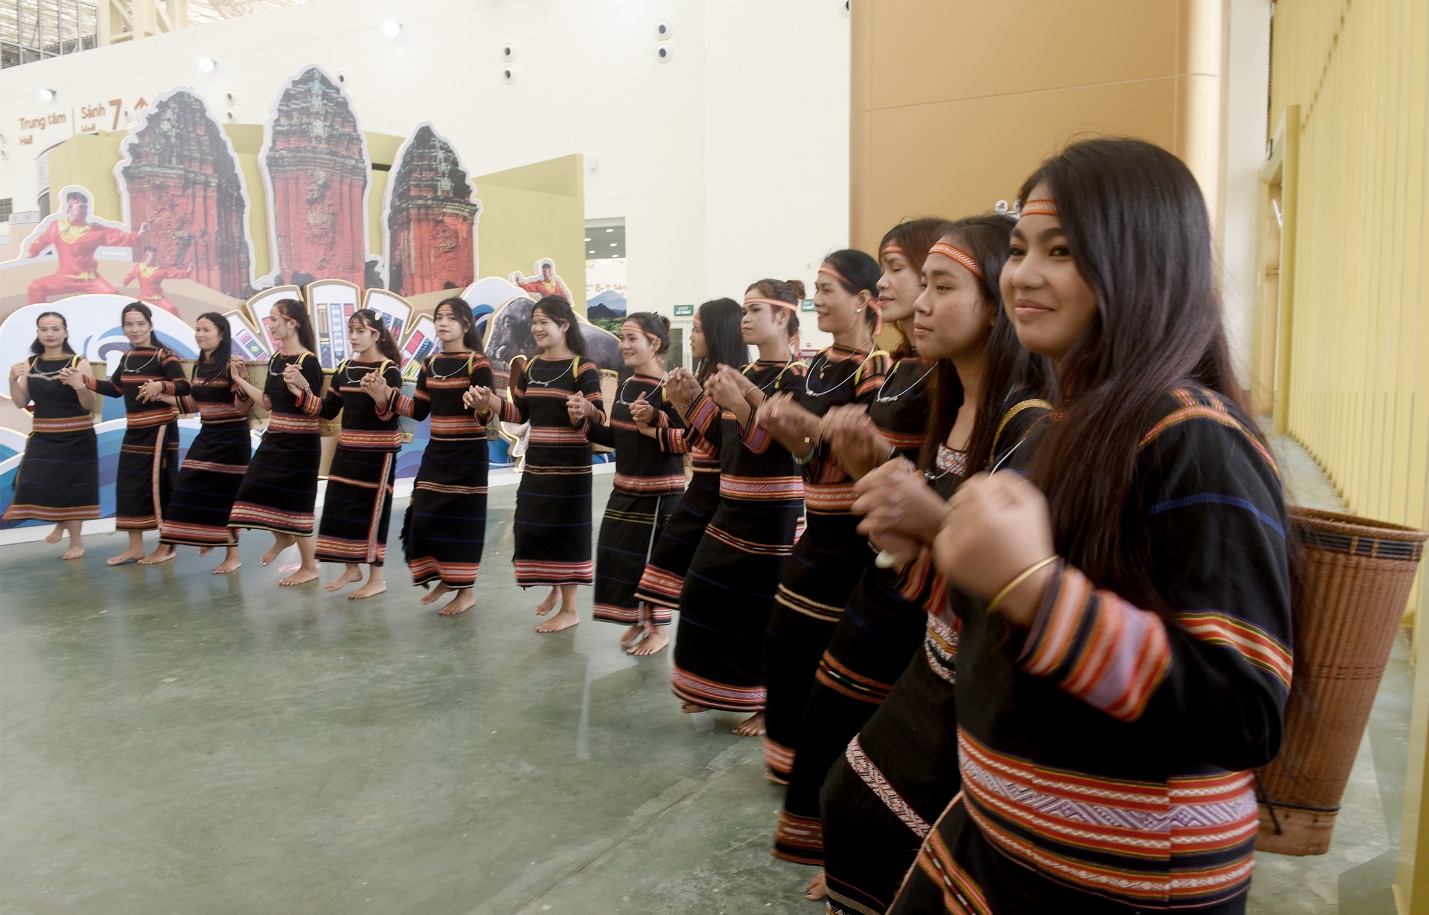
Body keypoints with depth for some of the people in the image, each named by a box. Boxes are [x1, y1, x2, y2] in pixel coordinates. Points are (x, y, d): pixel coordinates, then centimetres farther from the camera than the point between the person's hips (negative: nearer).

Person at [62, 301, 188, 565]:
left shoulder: (163, 355, -11)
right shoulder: (127, 358, 11)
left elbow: (184, 387, -22)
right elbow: (115, 389, 20)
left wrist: (160, 386, -39)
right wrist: (83, 380, 11)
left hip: (159, 429, -8)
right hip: (134, 430, 8)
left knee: (159, 484, -3)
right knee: (128, 484, 8)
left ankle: (166, 546, 7)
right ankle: (135, 547, 17)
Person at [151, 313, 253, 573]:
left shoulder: (231, 364, -13)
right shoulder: (199, 366, 10)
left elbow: (244, 405, -20)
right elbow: (195, 404, 19)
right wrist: (162, 396, 17)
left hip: (232, 438, -7)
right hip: (206, 436, 7)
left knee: (226, 494, -1)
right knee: (188, 489, 7)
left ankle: (233, 554, 10)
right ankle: (166, 547, 16)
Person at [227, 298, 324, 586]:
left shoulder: (307, 361, -16)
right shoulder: (276, 358, 8)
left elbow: (314, 410, -21)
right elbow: (269, 402, 13)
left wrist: (301, 385, -37)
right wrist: (240, 380, 14)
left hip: (300, 443, -8)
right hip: (274, 439, 8)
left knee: (292, 502, 0)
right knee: (258, 492, 11)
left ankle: (310, 566, 15)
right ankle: (283, 537, 38)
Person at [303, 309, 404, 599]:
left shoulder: (389, 370, -11)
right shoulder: (344, 368, 8)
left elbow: (391, 416, -20)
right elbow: (328, 411, 9)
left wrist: (380, 397, -38)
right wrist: (301, 391, 0)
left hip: (378, 451, -7)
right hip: (347, 448, 7)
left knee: (371, 510, -1)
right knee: (340, 506, 10)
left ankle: (377, 578, 10)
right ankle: (352, 568, 26)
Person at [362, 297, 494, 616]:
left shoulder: (477, 363, -11)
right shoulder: (430, 364, 9)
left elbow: (486, 415, -17)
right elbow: (419, 411, 9)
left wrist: (482, 407, -39)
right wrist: (385, 394, 1)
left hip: (468, 453, -7)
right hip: (436, 451, 7)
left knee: (462, 520, -1)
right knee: (425, 517, 8)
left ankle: (466, 591, 12)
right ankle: (444, 579, 27)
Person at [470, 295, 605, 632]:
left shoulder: (583, 368, -11)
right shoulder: (530, 368, 8)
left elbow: (596, 421, -15)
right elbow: (519, 414, 11)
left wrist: (584, 411, -37)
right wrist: (488, 401, -4)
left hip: (570, 464, -7)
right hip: (535, 462, 7)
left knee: (566, 529, -1)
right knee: (532, 527, 12)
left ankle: (570, 609, 11)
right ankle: (554, 589, 36)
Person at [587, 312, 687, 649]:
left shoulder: (670, 388, -15)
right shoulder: (624, 387, 8)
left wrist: (655, 418, -32)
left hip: (660, 491, -8)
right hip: (624, 489, 8)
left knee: (652, 558, 1)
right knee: (616, 555, 11)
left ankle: (656, 627, 20)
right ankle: (635, 620, 30)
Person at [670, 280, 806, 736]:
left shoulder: (796, 375, -11)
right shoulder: (745, 372, 12)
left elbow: (780, 444, -20)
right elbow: (719, 436, 13)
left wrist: (740, 403, -29)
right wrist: (702, 397, -1)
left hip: (774, 509, -8)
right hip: (732, 505, 8)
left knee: (762, 606, -1)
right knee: (706, 593, 13)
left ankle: (769, 705, 15)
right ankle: (715, 688, 30)